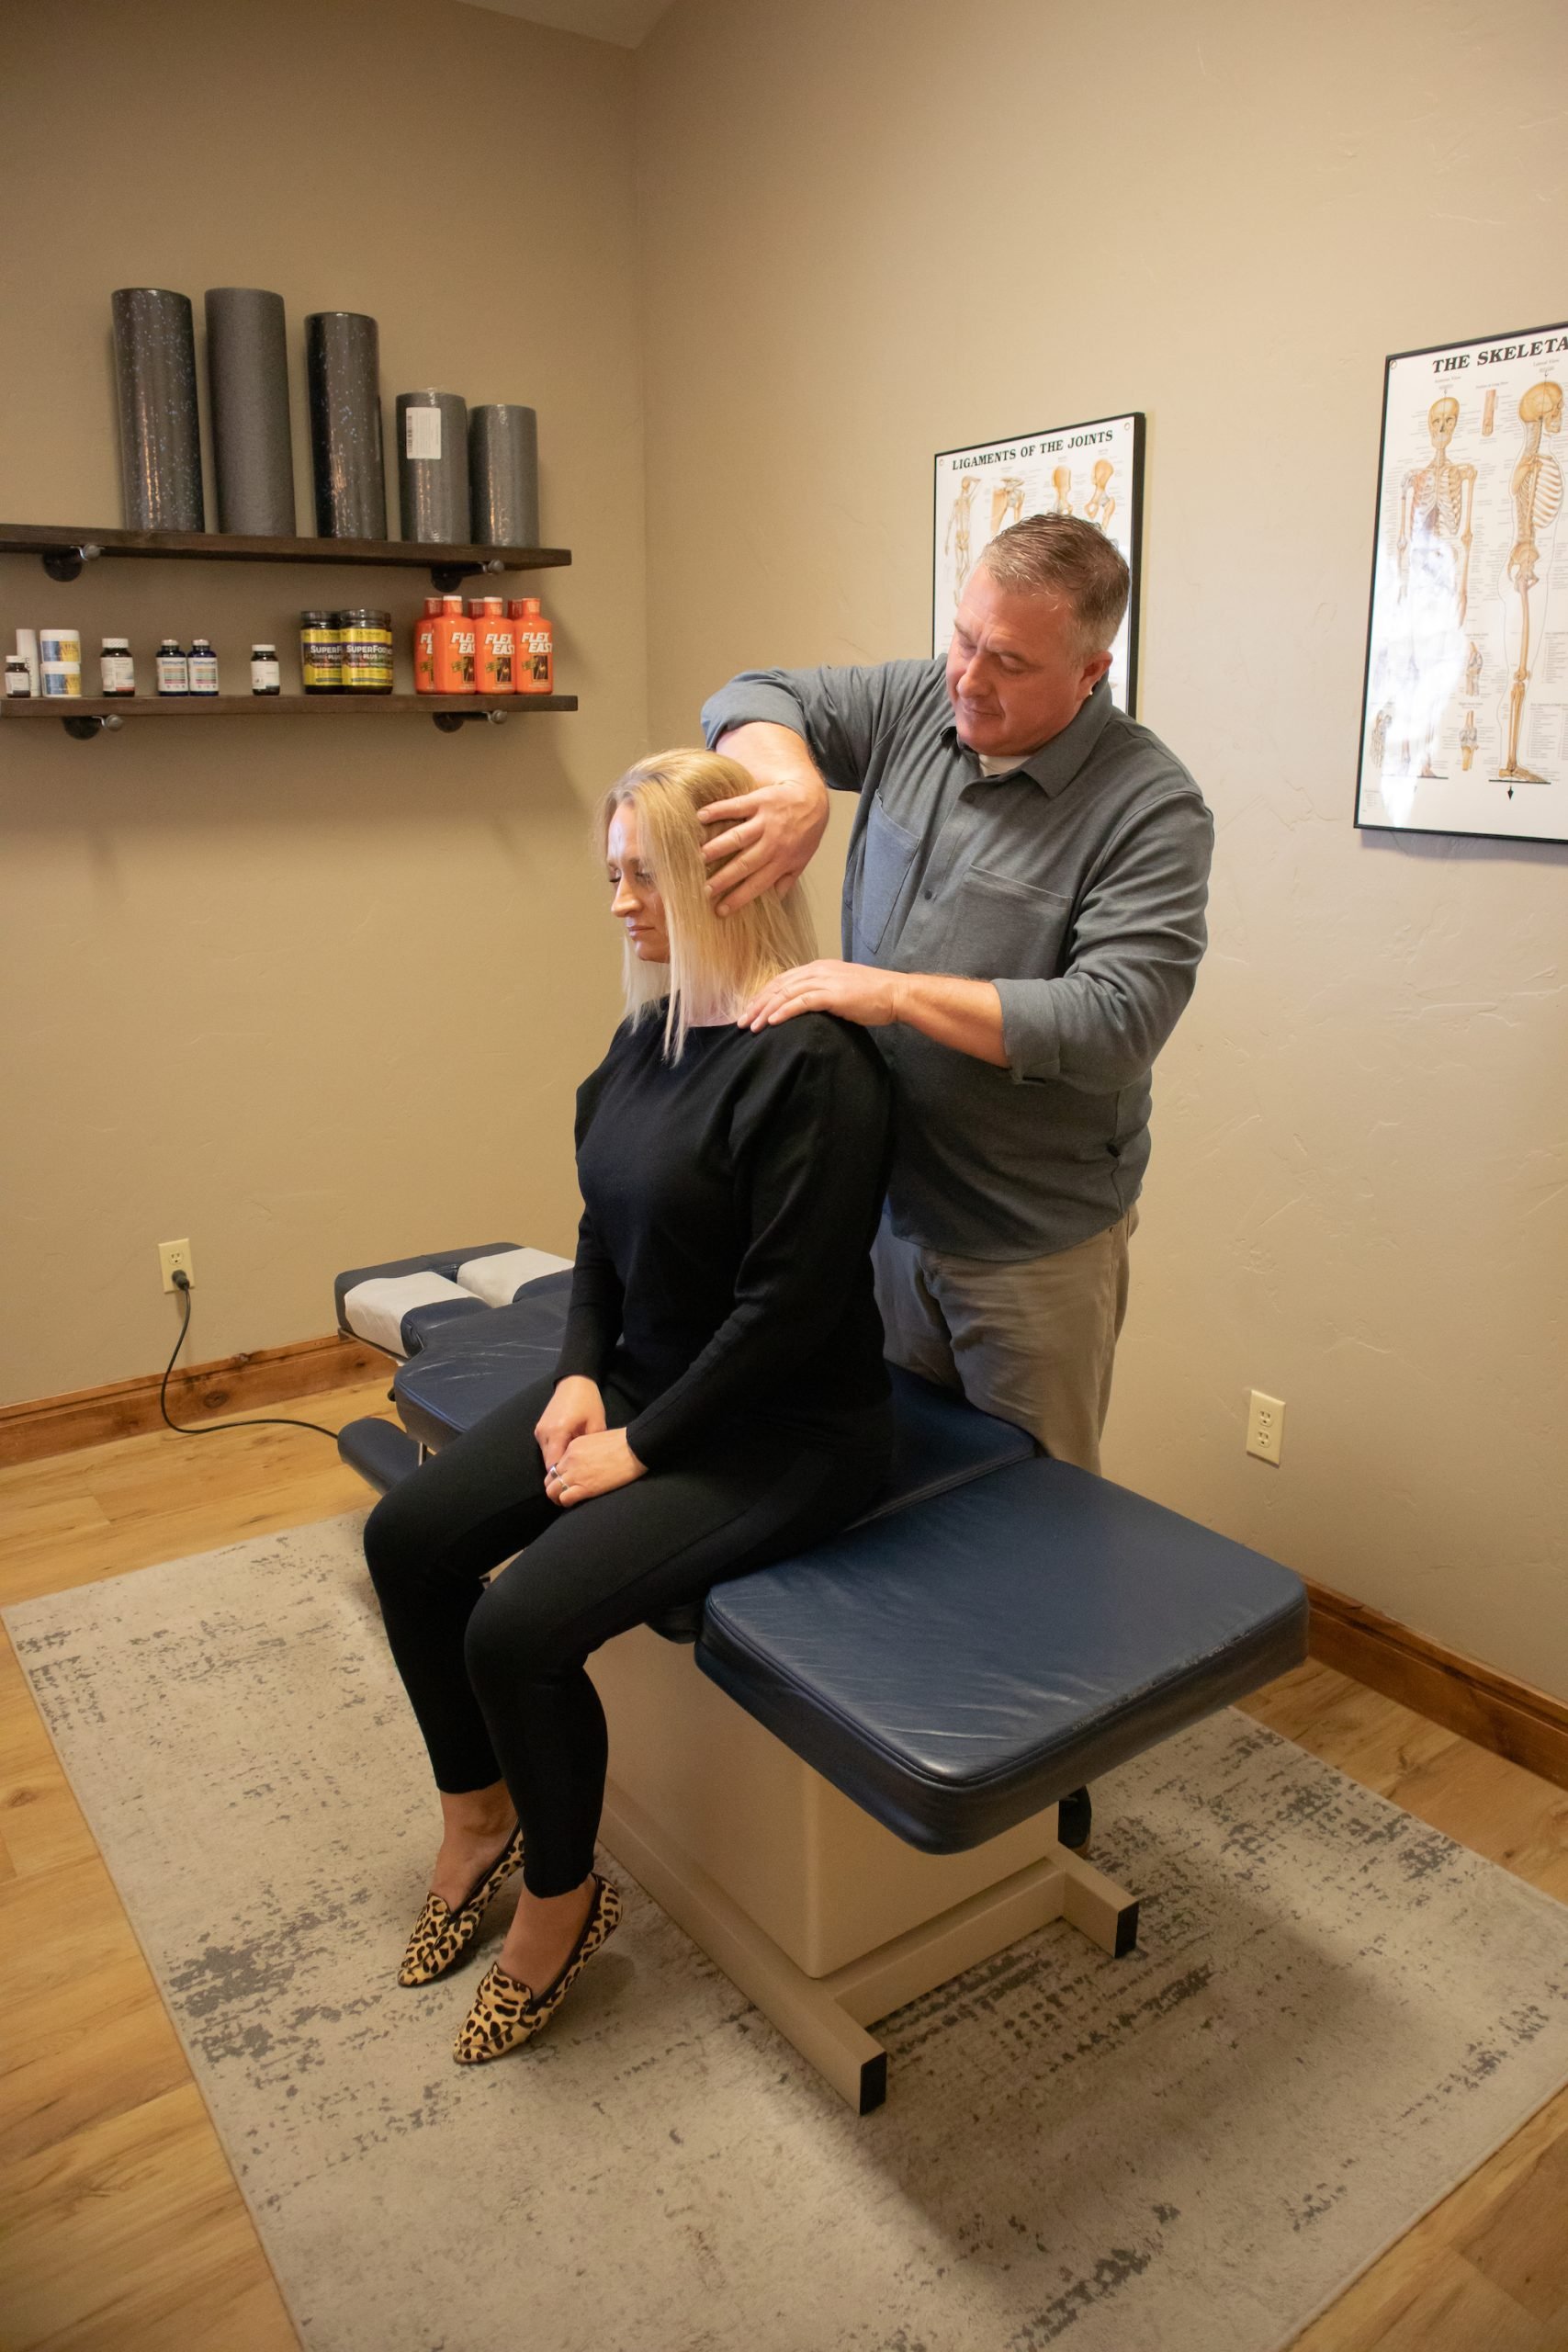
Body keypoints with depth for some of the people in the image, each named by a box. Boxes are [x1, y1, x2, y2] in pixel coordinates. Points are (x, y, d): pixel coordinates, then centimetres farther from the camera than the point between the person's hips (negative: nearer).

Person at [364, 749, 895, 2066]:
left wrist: (642, 1446, -16)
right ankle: (477, 1820, 25)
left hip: (781, 1433, -9)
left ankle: (561, 1904, 13)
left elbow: (788, 1306, -24)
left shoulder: (811, 1062, -23)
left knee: (521, 1630, -18)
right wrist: (581, 1373, 0)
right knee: (408, 1539, 2)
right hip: (638, 1382, 9)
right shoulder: (655, 1028, 4)